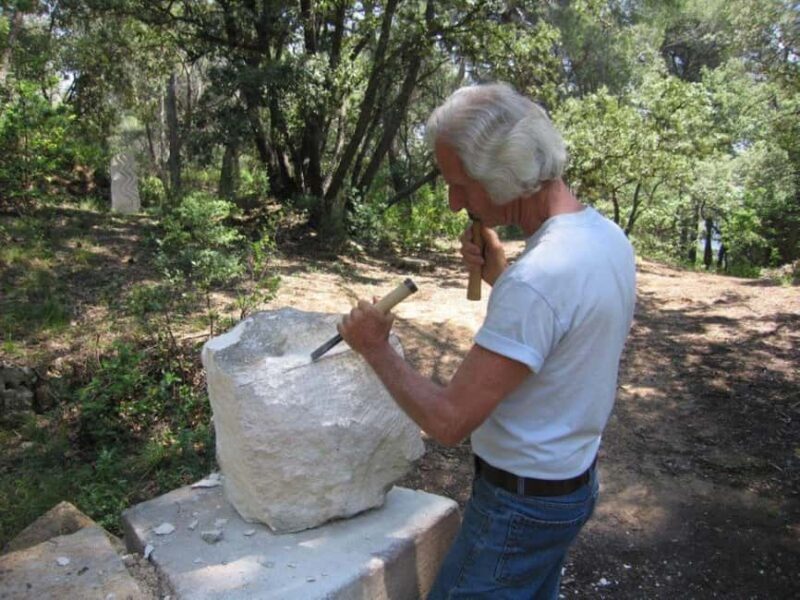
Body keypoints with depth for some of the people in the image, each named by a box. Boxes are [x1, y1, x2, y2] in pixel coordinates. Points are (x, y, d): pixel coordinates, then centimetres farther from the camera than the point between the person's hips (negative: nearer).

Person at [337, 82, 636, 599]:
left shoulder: (538, 277, -32)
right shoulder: (608, 235, -2)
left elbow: (448, 421, -29)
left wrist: (374, 346, -15)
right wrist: (498, 274, 1)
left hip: (521, 504, -9)